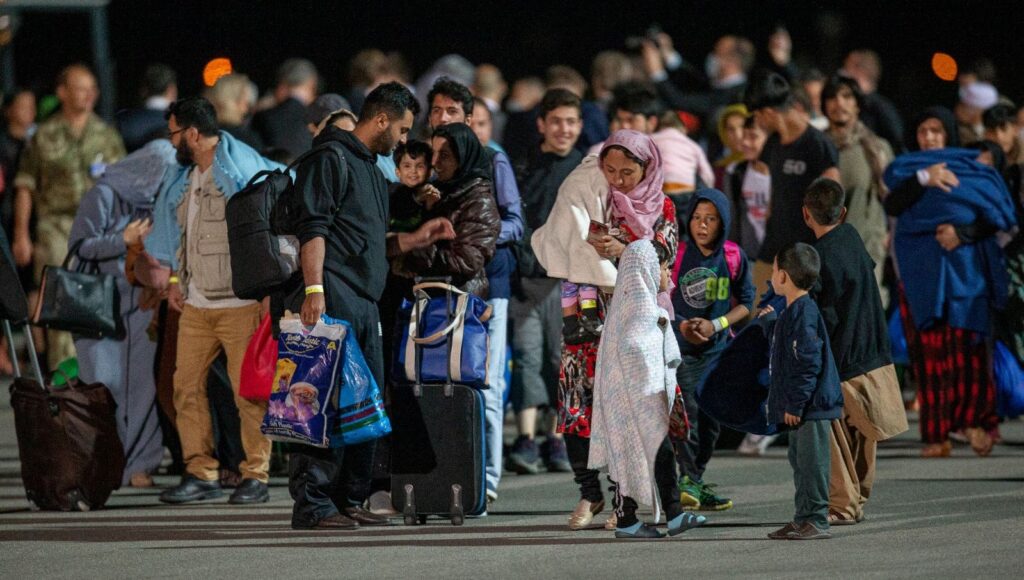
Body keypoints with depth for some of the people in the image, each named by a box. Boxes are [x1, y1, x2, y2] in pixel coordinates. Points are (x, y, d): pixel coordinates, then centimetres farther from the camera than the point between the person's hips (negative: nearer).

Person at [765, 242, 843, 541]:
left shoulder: (803, 314, -18)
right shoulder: (793, 311, 15)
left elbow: (808, 363, -23)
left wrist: (795, 404, -21)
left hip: (811, 407, -11)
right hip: (800, 409, 11)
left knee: (811, 461, -7)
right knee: (800, 460, 15)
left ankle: (815, 521, -5)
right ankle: (803, 519, 21)